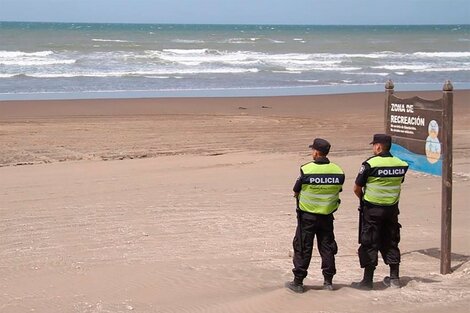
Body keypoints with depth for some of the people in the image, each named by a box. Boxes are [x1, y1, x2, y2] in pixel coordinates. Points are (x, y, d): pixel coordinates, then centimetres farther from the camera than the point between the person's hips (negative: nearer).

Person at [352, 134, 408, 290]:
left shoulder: (370, 164, -16)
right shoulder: (401, 164, 0)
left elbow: (357, 189, -9)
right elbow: (398, 184, 10)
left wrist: (364, 199, 10)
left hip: (372, 209, -5)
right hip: (392, 209, 5)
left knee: (369, 245, 2)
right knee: (391, 243, 16)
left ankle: (367, 280, 5)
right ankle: (394, 278, 22)